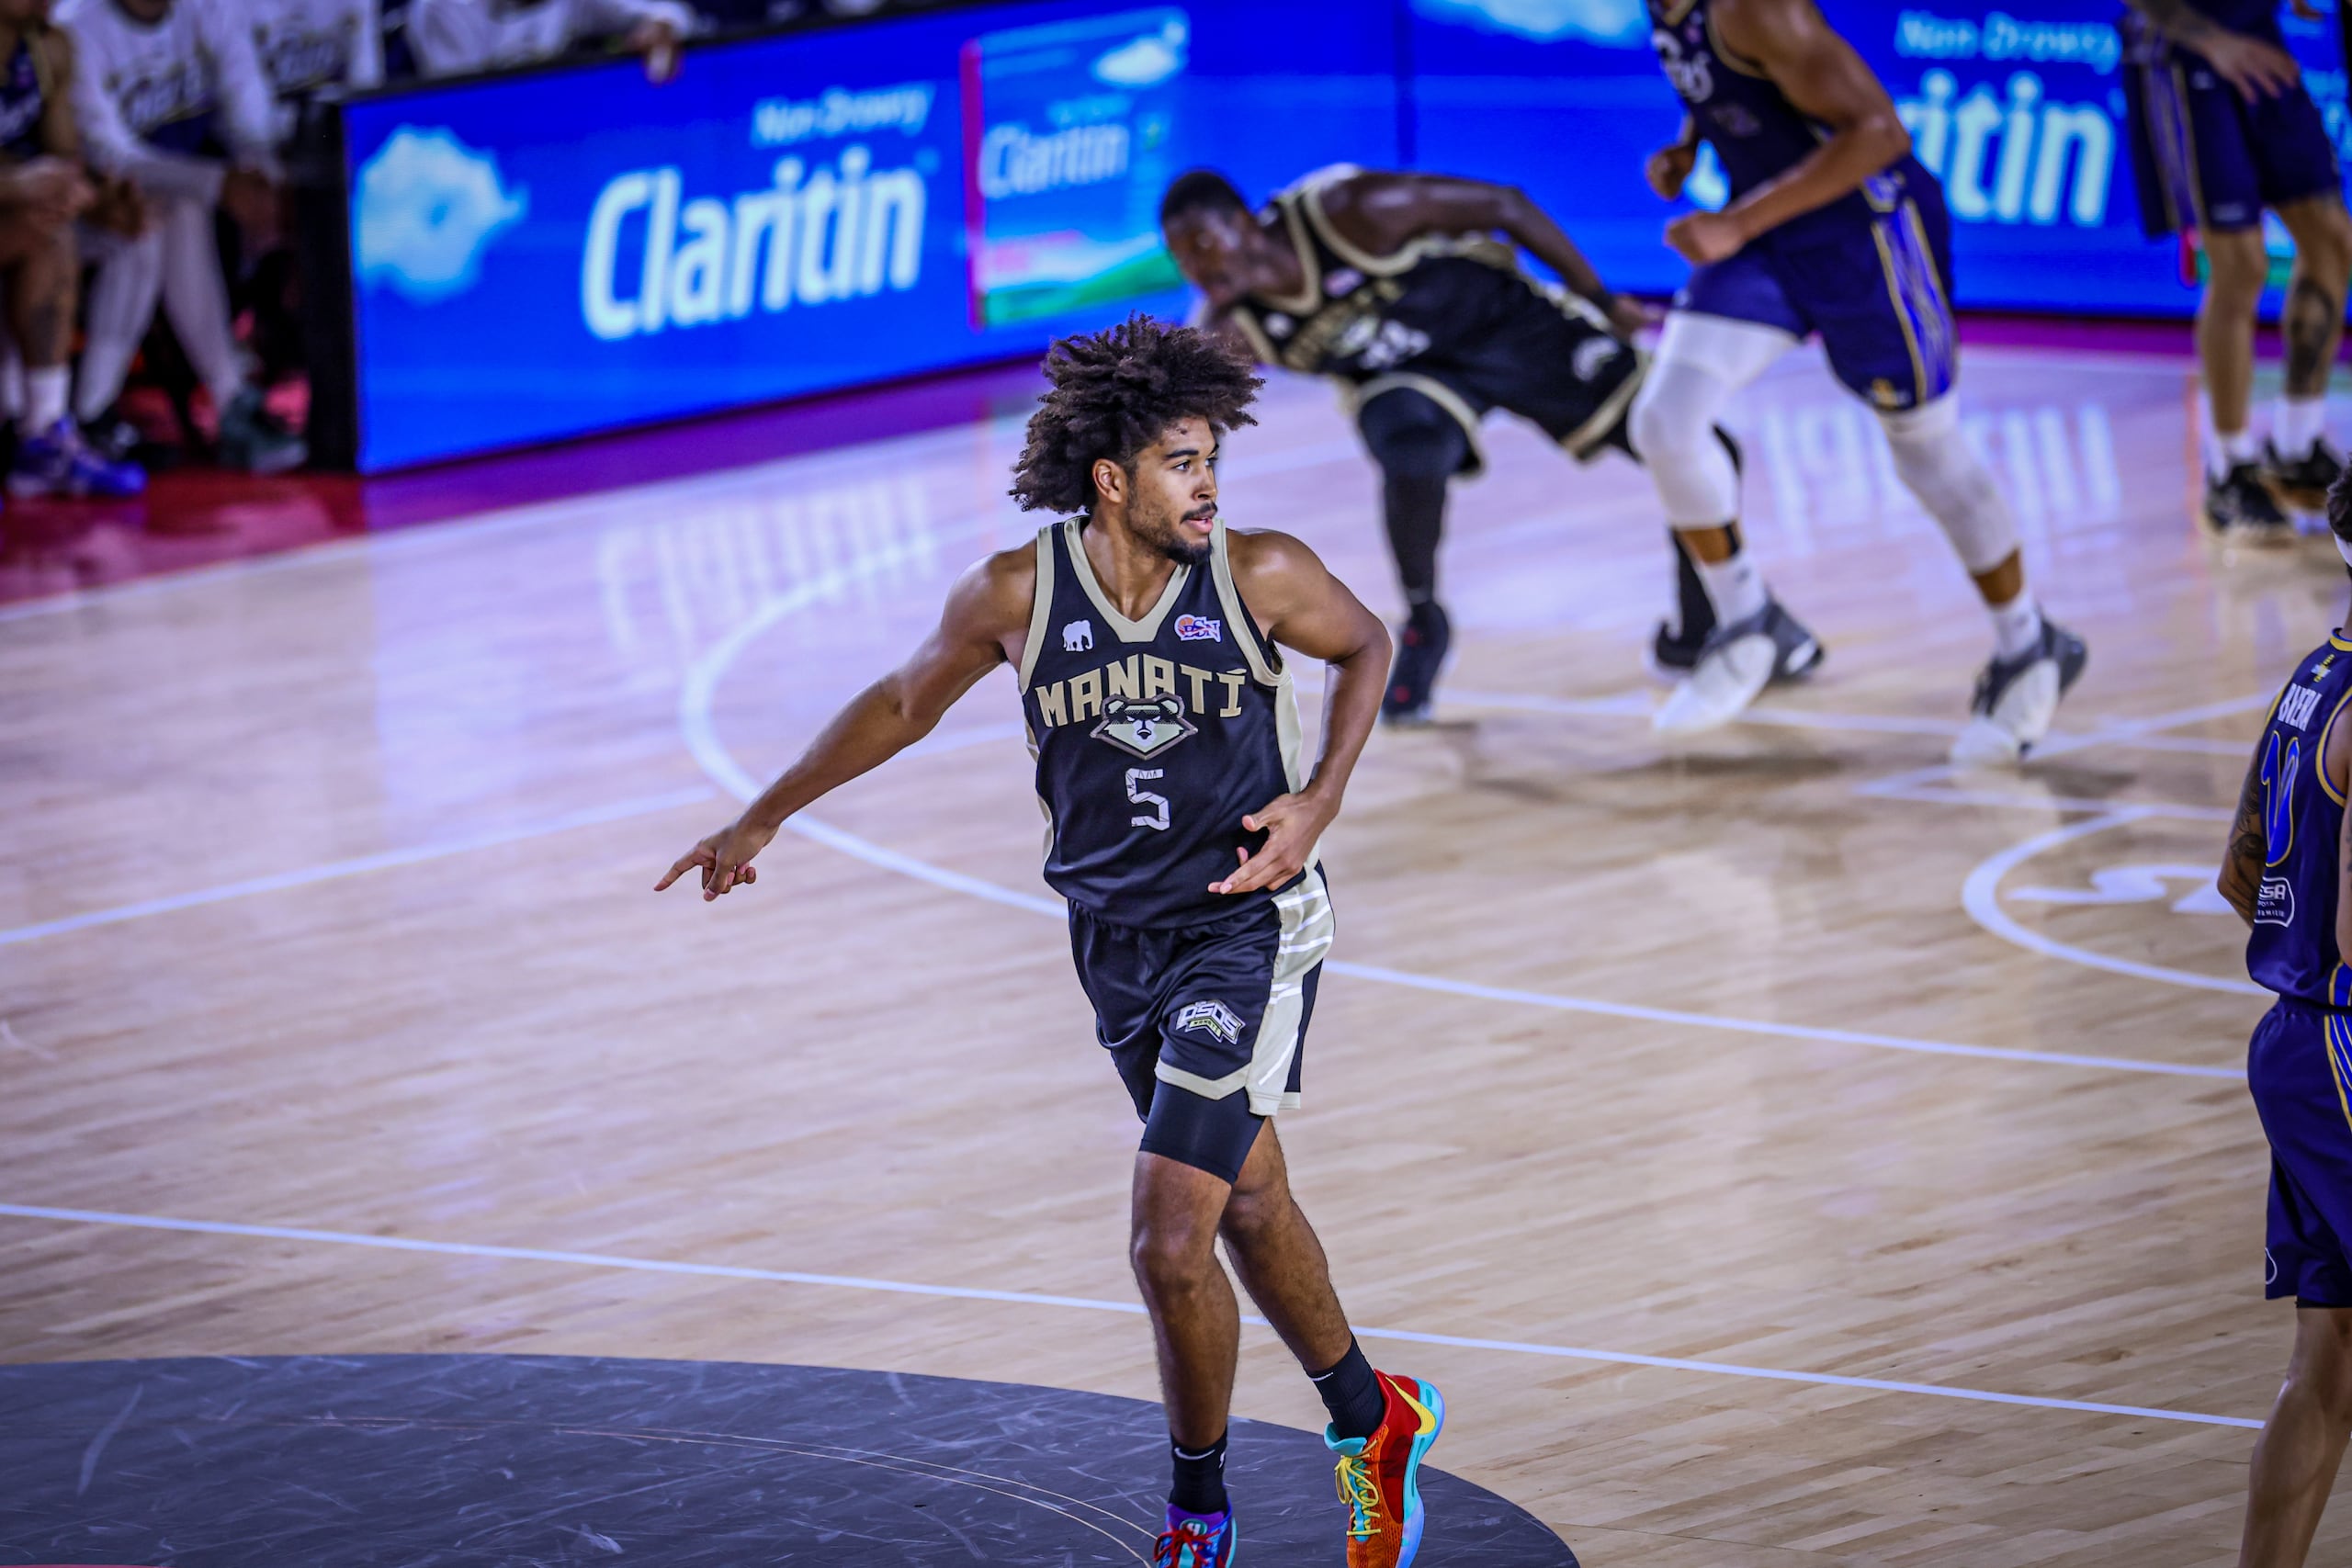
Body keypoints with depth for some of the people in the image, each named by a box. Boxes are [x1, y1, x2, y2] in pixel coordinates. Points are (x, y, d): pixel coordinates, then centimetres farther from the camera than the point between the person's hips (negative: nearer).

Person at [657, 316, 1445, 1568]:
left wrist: (1319, 802, -7)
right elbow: (906, 702, 8)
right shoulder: (1018, 594, -10)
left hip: (1246, 930, -4)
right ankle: (1373, 1420, 44)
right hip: (1116, 938, 4)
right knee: (1248, 1202, 20)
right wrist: (762, 820, 14)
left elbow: (1365, 647, 6)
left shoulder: (1263, 577, -15)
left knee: (1171, 1243, -12)